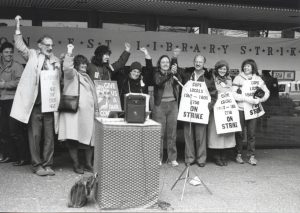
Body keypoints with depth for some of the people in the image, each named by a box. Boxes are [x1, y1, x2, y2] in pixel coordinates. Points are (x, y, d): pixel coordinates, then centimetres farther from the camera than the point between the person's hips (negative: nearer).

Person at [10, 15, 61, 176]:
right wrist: (17, 26, -10)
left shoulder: (55, 61, 11)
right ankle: (37, 165, 12)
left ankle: (47, 164, 15)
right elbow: (19, 45, -5)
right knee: (35, 135, 3)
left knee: (49, 136, 6)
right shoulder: (33, 55, 5)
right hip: (35, 103, -2)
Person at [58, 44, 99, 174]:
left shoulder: (87, 77, 25)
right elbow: (67, 68, -20)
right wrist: (69, 53, -25)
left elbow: (93, 94, 26)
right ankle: (76, 164, 3)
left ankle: (88, 164, 11)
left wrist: (96, 110, 20)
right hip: (74, 111, -6)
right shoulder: (72, 74, 5)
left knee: (90, 139, 2)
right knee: (73, 139, -8)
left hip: (87, 112, 6)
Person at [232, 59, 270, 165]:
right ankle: (238, 154, 16)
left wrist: (260, 100, -8)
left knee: (251, 133, 2)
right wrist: (246, 99, -18)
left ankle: (251, 156, 10)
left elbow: (266, 92, 12)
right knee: (239, 133, 3)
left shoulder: (257, 79, 9)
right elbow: (233, 94, -9)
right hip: (240, 109, -2)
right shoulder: (238, 78, -1)